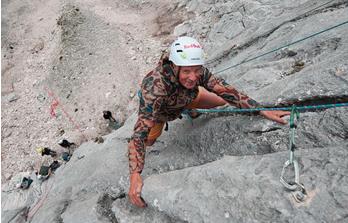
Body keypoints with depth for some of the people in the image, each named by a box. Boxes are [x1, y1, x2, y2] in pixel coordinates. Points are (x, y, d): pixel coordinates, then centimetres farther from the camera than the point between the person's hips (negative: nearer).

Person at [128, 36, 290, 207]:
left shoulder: (199, 73, -34)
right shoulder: (155, 85, -48)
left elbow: (227, 91, -30)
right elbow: (141, 132, -53)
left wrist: (264, 111, -39)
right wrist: (135, 175, -63)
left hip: (186, 98, 2)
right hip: (158, 109, -1)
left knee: (221, 101, -5)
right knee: (149, 140, -15)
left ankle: (190, 110, 27)